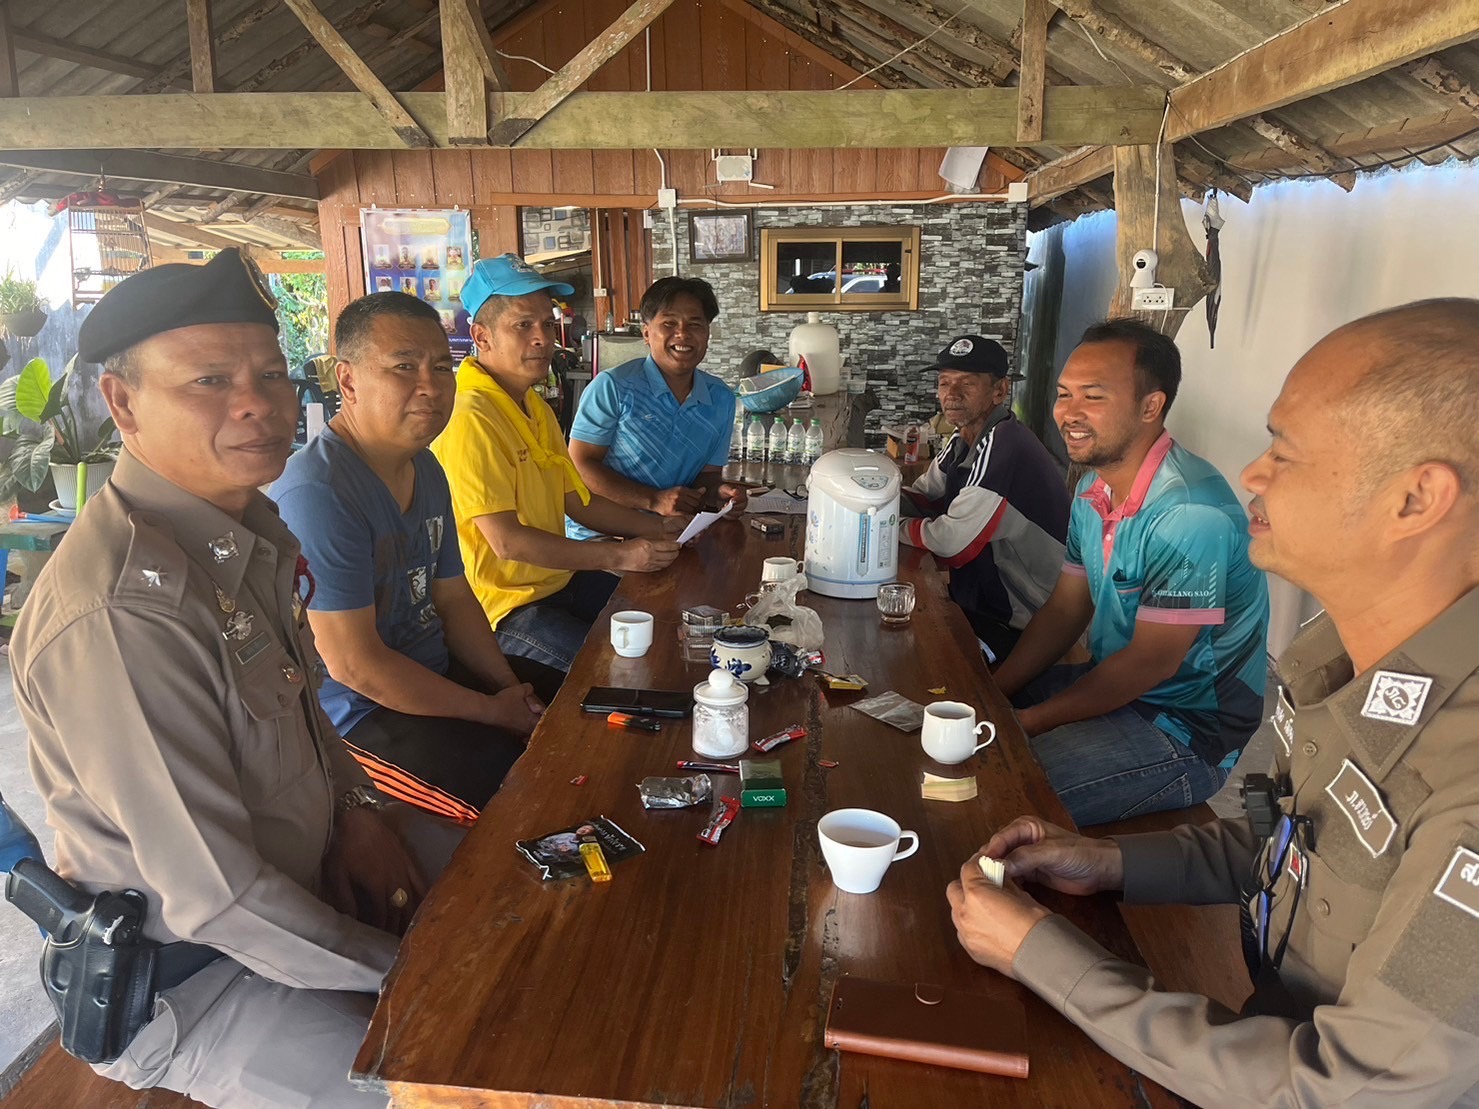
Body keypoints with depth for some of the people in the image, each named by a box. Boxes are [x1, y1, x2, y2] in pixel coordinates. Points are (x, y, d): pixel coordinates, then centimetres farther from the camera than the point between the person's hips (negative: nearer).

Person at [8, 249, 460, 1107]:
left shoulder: (247, 524, -3)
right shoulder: (120, 616, -32)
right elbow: (216, 900, -29)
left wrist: (356, 808, -1)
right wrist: (405, 969, -17)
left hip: (306, 864, 9)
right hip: (182, 979, -8)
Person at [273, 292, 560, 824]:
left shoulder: (425, 470, 6)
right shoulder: (316, 494, -24)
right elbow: (354, 665, -24)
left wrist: (511, 690, -2)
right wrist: (491, 711, -16)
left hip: (436, 672, 9)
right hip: (359, 715, -9)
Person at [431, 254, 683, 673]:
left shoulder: (536, 408, 12)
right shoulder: (469, 419, -21)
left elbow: (578, 501, 16)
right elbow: (508, 542, -24)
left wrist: (657, 527, 2)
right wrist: (618, 556, -20)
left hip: (556, 579, 10)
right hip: (503, 607, -10)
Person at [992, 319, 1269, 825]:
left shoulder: (1189, 512, -26)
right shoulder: (1094, 489, 4)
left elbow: (1151, 662, -22)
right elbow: (1065, 609, 8)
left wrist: (1029, 721, -17)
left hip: (1191, 729, -8)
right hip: (1113, 684, 9)